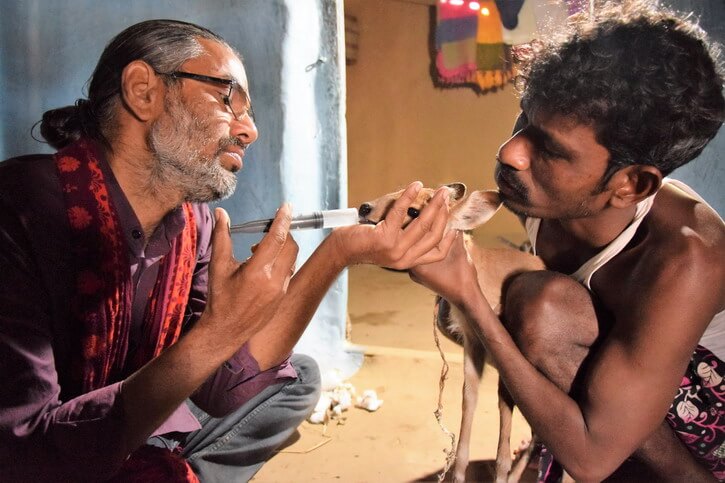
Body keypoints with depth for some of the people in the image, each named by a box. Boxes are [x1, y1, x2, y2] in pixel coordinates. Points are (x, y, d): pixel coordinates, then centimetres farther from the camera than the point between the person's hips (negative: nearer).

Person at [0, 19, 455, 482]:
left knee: (296, 379, 8)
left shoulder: (193, 222, -5)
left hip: (124, 433, 6)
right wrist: (219, 331, -36)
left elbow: (220, 388, -12)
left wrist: (336, 254, -20)